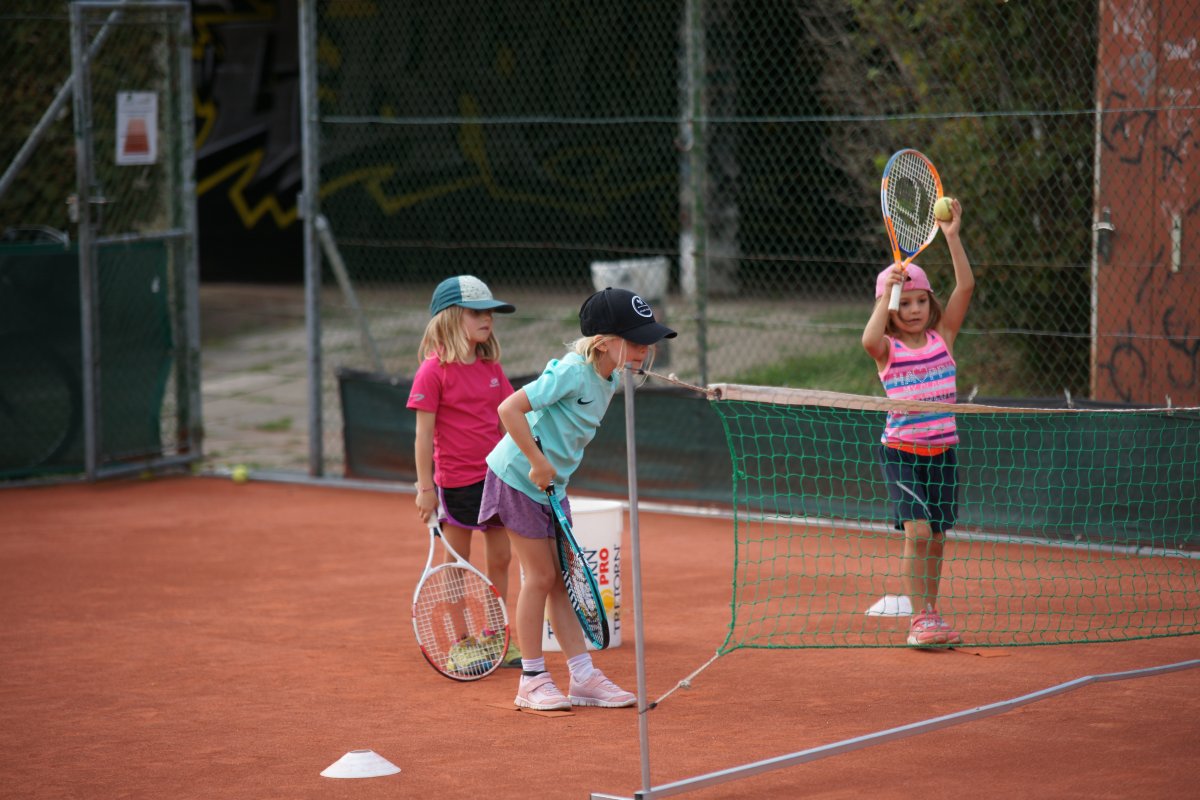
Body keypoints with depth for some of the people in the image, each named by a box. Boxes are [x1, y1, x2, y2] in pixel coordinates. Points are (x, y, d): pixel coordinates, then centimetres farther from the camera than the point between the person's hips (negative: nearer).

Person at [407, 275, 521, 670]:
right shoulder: (433, 371, -12)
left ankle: (493, 637, 23)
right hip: (456, 479, -6)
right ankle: (461, 643, 15)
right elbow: (424, 433, -11)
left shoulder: (491, 367, 6)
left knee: (500, 557, 11)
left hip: (496, 475, 6)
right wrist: (425, 487, -12)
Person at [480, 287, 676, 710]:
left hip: (551, 484, 8)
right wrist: (538, 464, -26)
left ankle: (583, 678, 13)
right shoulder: (572, 372, -25)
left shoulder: (608, 380, 2)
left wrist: (555, 471, 14)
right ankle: (532, 681, 7)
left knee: (561, 579, 9)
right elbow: (509, 409, -30)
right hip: (518, 479, -8)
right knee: (540, 576, -3)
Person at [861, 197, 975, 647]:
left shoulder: (942, 336, 6)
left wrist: (952, 236, -7)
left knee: (936, 536, 8)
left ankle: (930, 618, 18)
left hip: (942, 450, 4)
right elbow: (869, 340, -30)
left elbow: (965, 286, -1)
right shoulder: (887, 348, -5)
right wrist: (889, 292, -23)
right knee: (917, 531, -15)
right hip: (902, 450, -4)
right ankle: (919, 619, -12)